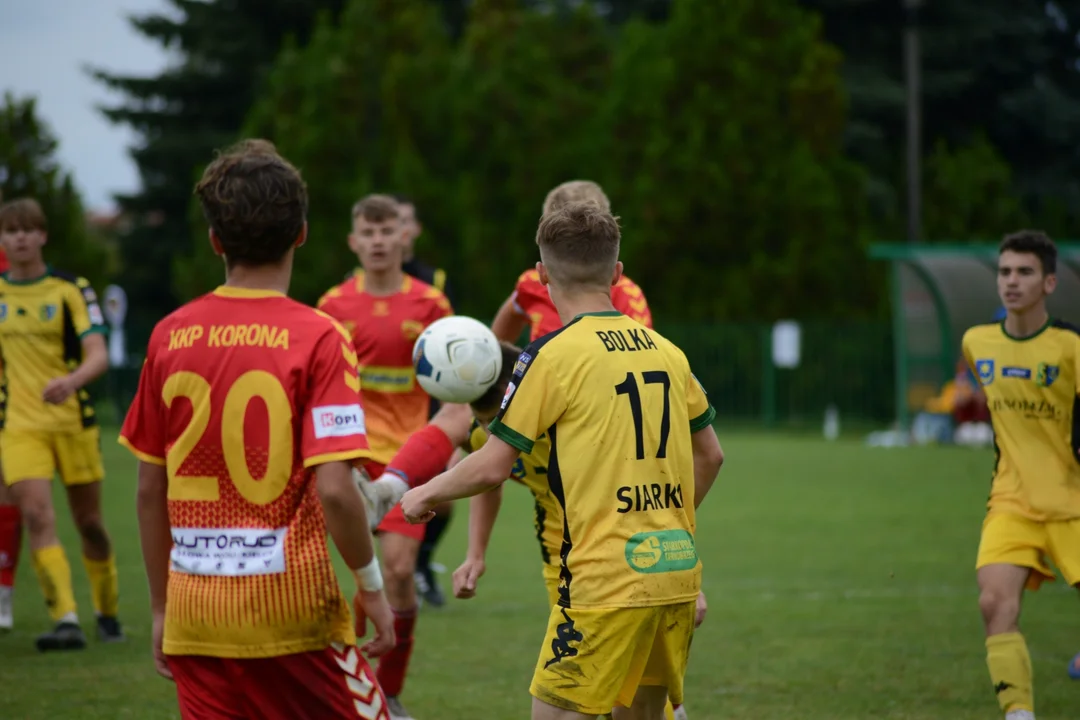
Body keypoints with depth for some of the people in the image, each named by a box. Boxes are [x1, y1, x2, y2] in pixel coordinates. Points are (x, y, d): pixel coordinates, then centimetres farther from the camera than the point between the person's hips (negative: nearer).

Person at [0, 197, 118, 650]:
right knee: (36, 518, -17)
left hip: (74, 421, -1)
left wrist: (71, 381, -34)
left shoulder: (72, 289, -4)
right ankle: (66, 622, -21)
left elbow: (99, 355, -15)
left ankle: (108, 613, 29)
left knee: (89, 523, 8)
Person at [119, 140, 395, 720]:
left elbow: (149, 490, 8)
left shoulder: (169, 336, 3)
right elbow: (334, 489, -16)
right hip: (291, 605, -4)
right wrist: (371, 584, -2)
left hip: (195, 608, 4)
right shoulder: (318, 338, -9)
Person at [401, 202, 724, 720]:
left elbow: (492, 467, -8)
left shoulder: (552, 355, -8)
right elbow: (709, 454, 21)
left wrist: (424, 494, 9)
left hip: (607, 580, -6)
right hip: (678, 575, 7)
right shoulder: (666, 351, 11)